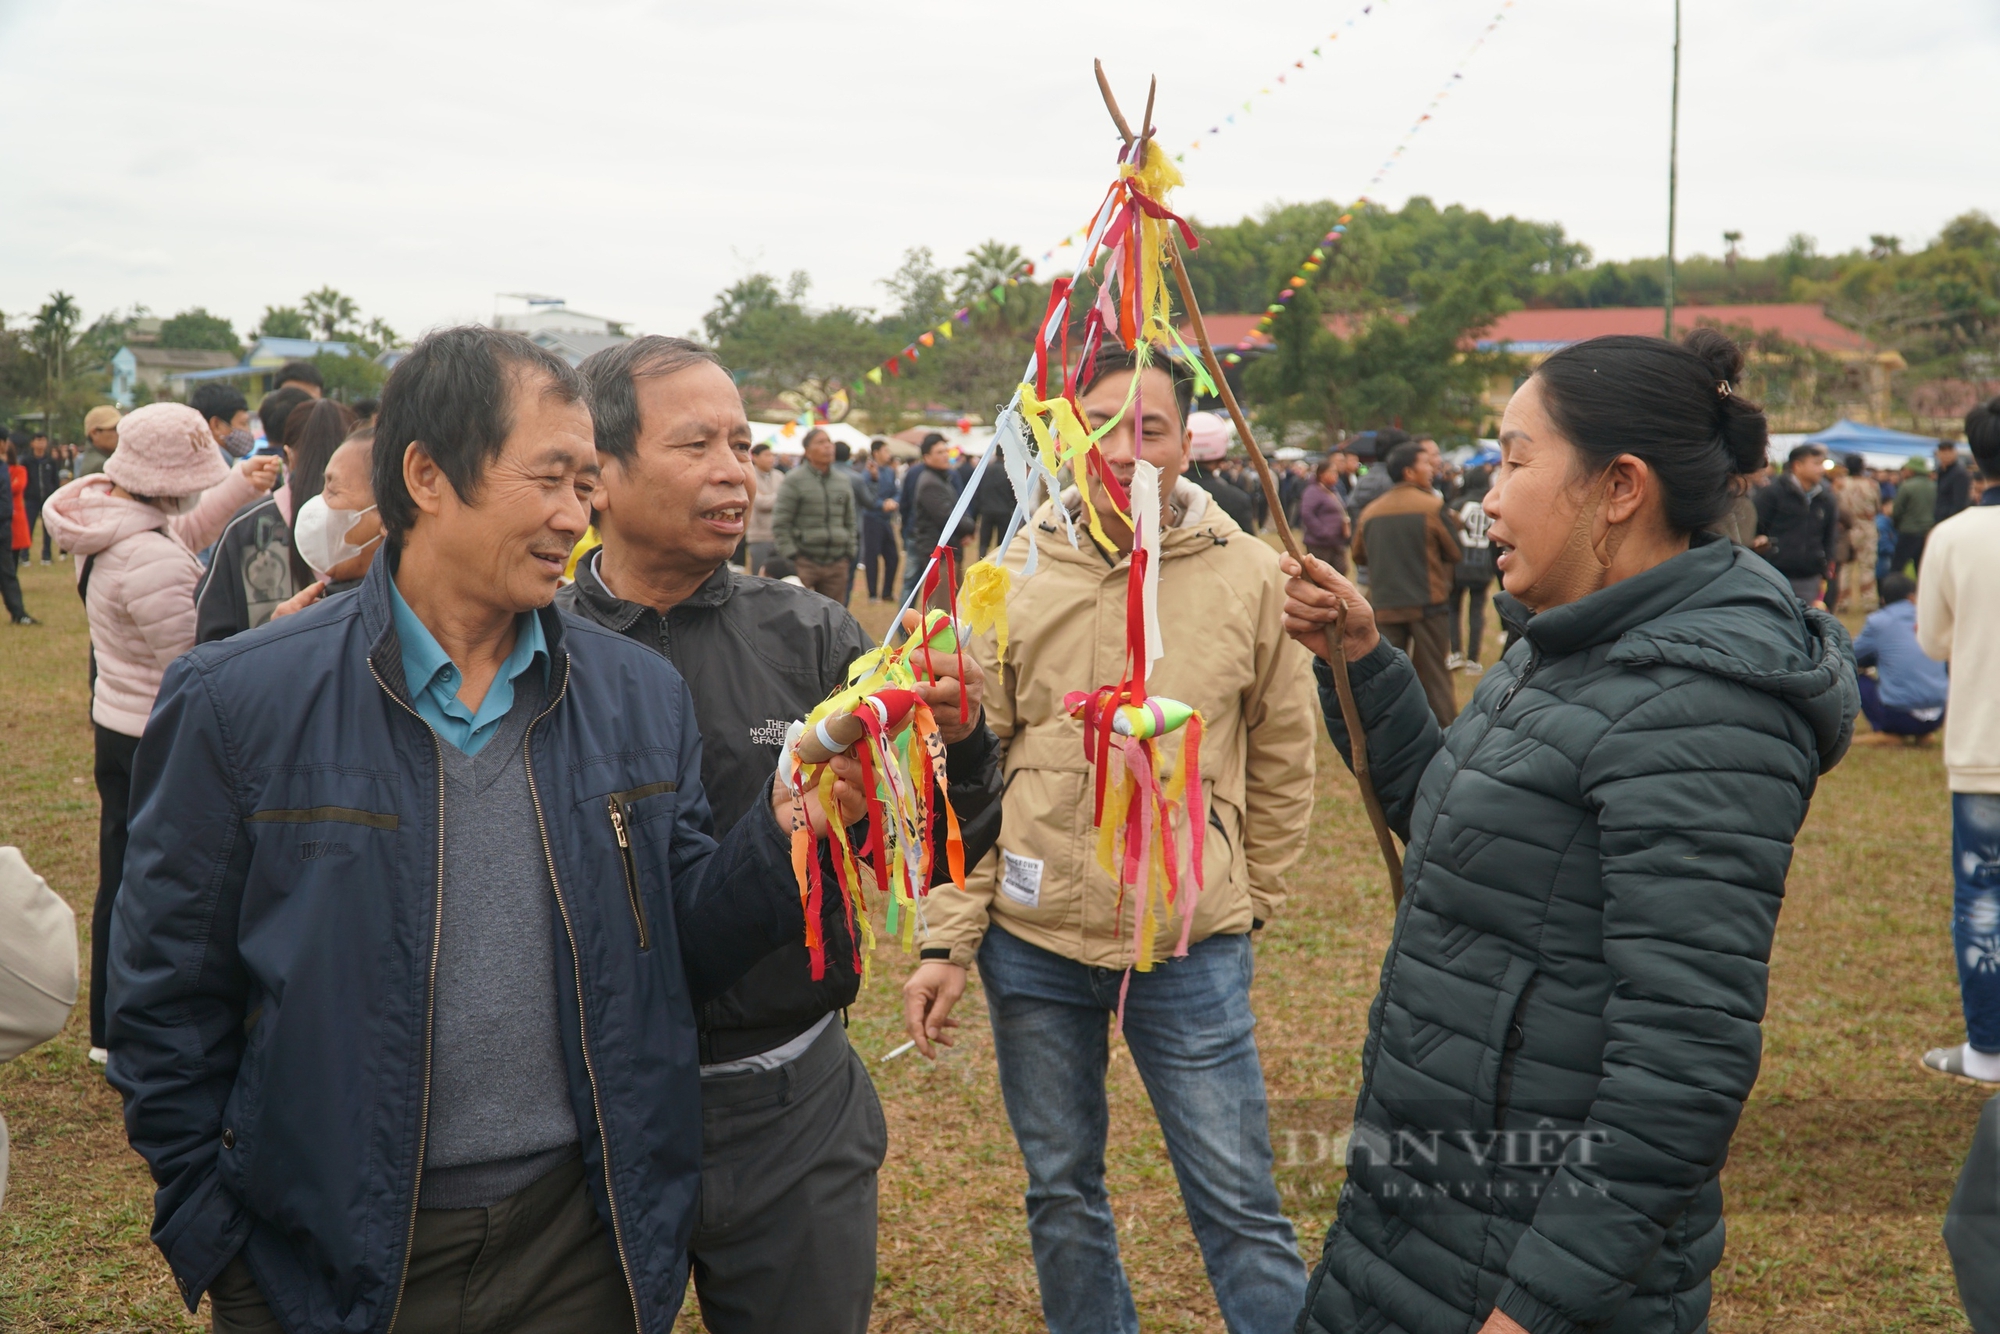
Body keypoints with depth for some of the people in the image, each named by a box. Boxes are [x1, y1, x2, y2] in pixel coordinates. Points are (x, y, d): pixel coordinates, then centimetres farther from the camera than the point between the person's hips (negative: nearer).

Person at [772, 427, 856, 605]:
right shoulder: (794, 480, -3)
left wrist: (849, 554, 12)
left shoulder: (843, 481, 13)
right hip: (805, 562, -5)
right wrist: (791, 556, -10)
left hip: (837, 564, 5)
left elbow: (850, 522, 20)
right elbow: (780, 523, -5)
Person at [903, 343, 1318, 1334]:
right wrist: (950, 939, -3)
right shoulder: (1016, 574, -2)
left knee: (1237, 1206, 6)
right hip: (1033, 948, 2)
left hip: (1191, 951, -2)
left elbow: (1282, 763, 5)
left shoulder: (1248, 575, -5)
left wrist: (1248, 904, 8)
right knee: (1060, 1194, 17)